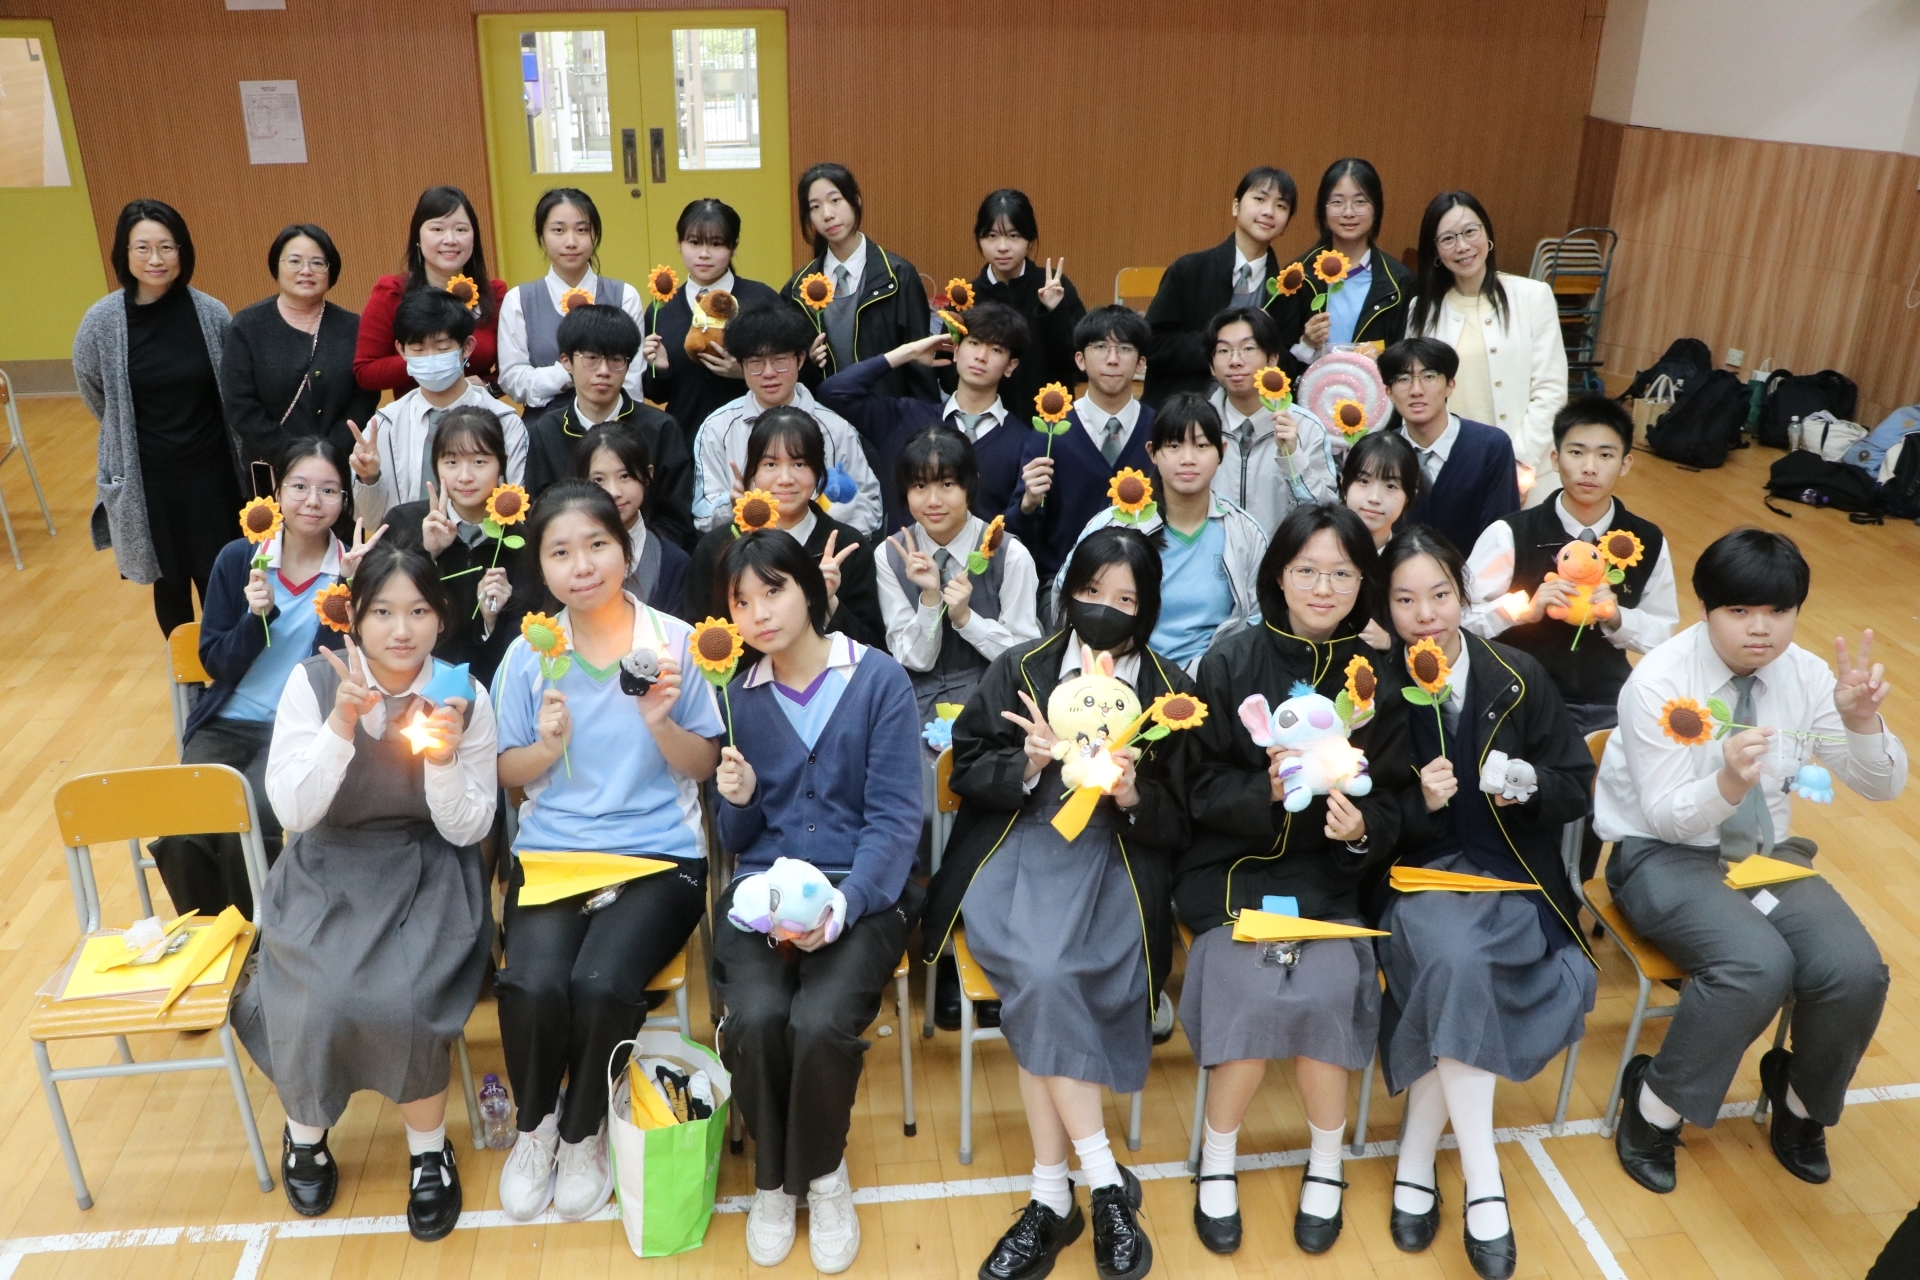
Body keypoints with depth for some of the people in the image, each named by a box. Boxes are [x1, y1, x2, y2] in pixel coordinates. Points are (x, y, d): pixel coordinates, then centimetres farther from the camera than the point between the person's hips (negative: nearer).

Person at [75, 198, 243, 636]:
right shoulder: (102, 320, -10)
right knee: (169, 580, 13)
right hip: (146, 477, 0)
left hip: (211, 471, 0)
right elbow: (94, 394, 7)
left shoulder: (211, 313, -8)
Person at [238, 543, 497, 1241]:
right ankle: (305, 1133, 13)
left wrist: (443, 759, -25)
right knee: (317, 1005, -22)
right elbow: (292, 811, -15)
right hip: (326, 875, 1)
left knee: (402, 1004, -25)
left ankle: (430, 1149, 4)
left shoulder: (466, 697, -9)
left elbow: (466, 829, -6)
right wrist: (341, 723, -28)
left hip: (426, 874, -1)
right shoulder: (313, 682, -10)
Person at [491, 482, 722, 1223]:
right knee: (531, 984, -26)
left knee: (602, 981, -28)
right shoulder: (527, 654, 4)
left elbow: (704, 767, 2)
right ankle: (536, 1122, 9)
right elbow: (508, 771, 9)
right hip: (550, 848, 2)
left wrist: (661, 723, -18)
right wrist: (549, 745, -13)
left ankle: (584, 1130, 5)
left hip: (658, 852, -1)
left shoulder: (675, 642, -1)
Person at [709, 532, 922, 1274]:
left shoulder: (879, 679, -4)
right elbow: (739, 839, 13)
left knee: (820, 1023, -29)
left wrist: (842, 905, -23)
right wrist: (737, 800, -10)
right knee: (755, 1018, -26)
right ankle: (774, 1175, 4)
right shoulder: (738, 696, 8)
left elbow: (894, 818, -8)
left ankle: (824, 1173, 3)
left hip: (862, 887, -2)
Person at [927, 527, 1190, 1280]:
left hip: (1113, 862, 0)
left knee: (1042, 990, -27)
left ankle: (1052, 1196, -14)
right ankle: (1104, 1181, -16)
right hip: (1017, 852, 1)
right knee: (1041, 976, -29)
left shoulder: (1172, 691, 7)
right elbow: (967, 773, 5)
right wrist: (1027, 764, -14)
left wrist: (1134, 796, -16)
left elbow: (1177, 824, 5)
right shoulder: (1018, 670, 7)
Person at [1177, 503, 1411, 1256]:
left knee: (1325, 987, -23)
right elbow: (1203, 787, -4)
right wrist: (1269, 791, -24)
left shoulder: (1379, 675, 2)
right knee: (1255, 987, -24)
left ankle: (1326, 1164, 6)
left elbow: (1392, 802, 2)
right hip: (1233, 861, -1)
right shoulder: (1231, 662, -3)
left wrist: (1361, 830, -20)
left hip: (1331, 870, 1)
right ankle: (1216, 1160, 3)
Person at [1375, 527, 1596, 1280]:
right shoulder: (1375, 692, -4)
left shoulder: (1518, 679, 0)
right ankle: (1482, 1183, -22)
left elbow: (1577, 788, 5)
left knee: (1458, 965, -29)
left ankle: (1416, 1158, -11)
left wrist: (1529, 784, -16)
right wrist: (1419, 802, -22)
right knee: (1455, 959, -32)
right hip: (1414, 876, -1)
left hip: (1508, 877, 1)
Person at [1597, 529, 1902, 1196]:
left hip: (1765, 852, 5)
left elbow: (1883, 785, -1)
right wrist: (1729, 784, -39)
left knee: (1856, 972, -19)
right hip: (1662, 856, -5)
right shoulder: (1659, 682, -18)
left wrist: (1861, 720, -22)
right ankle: (1653, 1104, -8)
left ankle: (1802, 1103, 12)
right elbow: (1664, 816, -18)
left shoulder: (1806, 675, -3)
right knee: (1758, 966, -32)